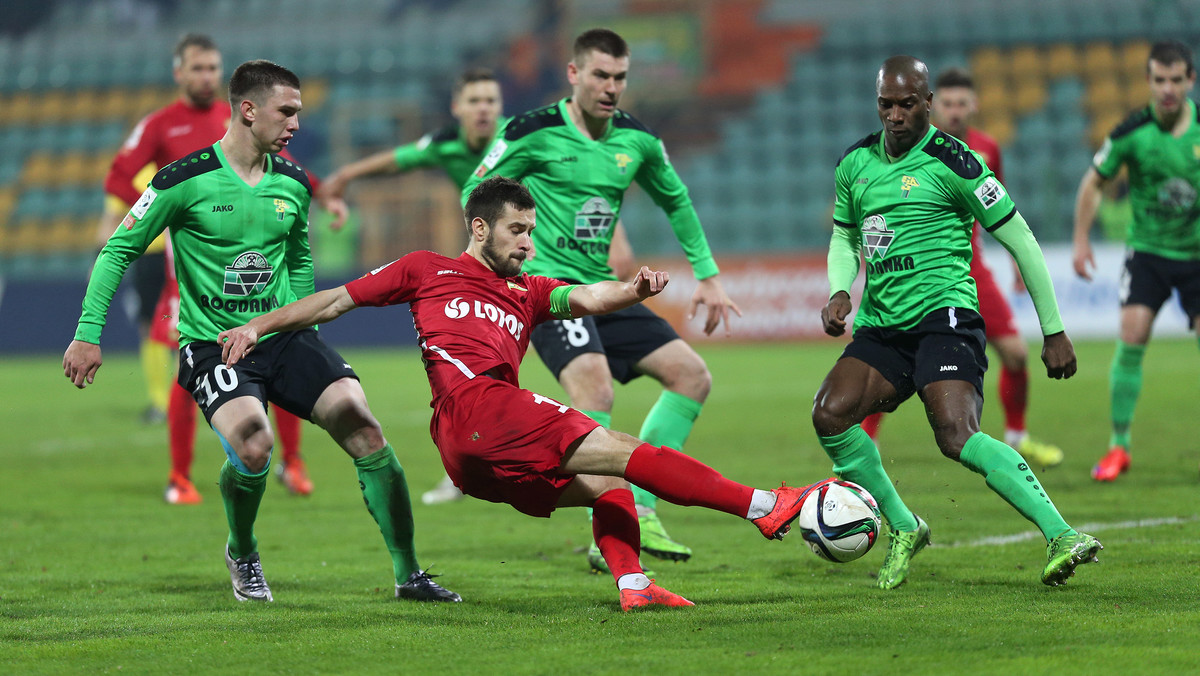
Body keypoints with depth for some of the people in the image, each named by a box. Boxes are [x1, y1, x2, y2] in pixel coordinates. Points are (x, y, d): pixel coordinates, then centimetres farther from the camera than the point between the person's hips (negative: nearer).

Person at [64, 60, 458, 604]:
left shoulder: (293, 184, 7)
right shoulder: (185, 180, -9)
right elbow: (118, 251, -3)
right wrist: (88, 334, -7)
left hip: (283, 336, 5)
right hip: (212, 347, -5)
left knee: (364, 430, -14)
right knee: (253, 446, -29)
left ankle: (408, 574, -3)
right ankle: (242, 555, 3)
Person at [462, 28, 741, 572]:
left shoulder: (637, 140, 7)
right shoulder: (533, 133, -8)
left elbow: (676, 201, 24)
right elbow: (476, 192, 0)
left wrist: (707, 275, 21)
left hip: (601, 287, 7)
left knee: (692, 375, -1)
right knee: (594, 383, -30)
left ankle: (639, 512, 4)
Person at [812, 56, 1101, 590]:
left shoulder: (951, 163, -7)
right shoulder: (855, 163, 12)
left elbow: (1020, 240, -2)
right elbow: (845, 239, 28)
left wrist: (1054, 332, -2)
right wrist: (839, 291, 5)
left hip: (944, 313, -6)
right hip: (880, 325, 6)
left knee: (955, 435, -27)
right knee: (829, 414, -16)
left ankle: (1060, 536, -29)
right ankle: (903, 528, 2)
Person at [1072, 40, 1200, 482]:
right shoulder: (1132, 133, -12)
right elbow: (1094, 183, 3)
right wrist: (1081, 241, 1)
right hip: (1147, 249, -1)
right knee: (1132, 338, -14)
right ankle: (1119, 444, -3)